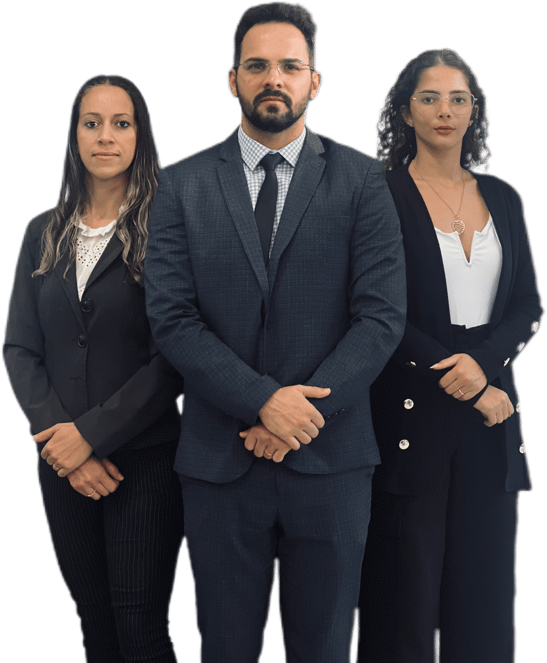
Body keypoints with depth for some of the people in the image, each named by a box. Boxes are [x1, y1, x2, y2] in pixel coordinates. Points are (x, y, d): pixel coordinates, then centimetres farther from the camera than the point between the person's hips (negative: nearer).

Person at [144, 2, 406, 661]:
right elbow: (171, 316, -5)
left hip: (329, 458, 0)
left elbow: (383, 314, -6)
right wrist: (263, 401, -15)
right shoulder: (182, 184, 3)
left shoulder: (361, 180, 1)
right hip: (219, 459, 1)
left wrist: (302, 415, -13)